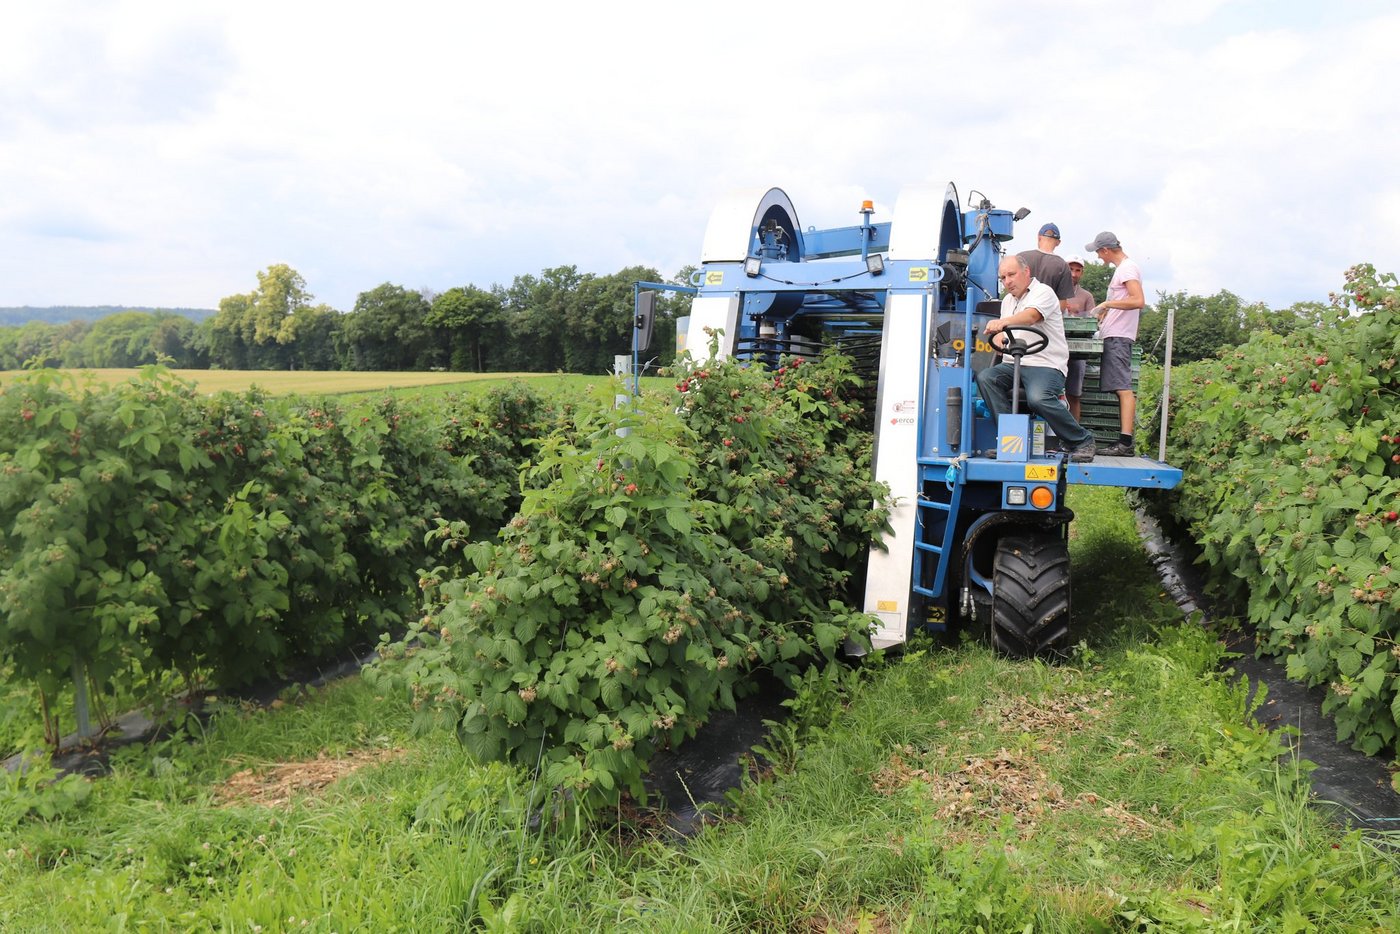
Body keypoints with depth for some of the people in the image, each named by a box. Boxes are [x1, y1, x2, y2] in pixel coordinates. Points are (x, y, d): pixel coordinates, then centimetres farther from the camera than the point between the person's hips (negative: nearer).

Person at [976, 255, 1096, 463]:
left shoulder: (1043, 292, -1)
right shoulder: (1007, 300, 23)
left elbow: (1031, 315, -23)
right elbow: (1001, 331, 23)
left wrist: (1004, 322, -44)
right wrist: (997, 337, -5)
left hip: (1046, 365, -7)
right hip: (1014, 364, 7)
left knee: (1038, 398, -34)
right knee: (985, 377, -22)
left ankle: (1081, 440, -12)